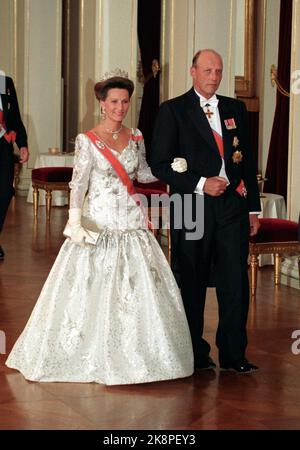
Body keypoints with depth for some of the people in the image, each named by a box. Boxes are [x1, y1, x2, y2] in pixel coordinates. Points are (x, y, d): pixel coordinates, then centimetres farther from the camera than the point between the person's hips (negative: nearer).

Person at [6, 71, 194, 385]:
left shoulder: (135, 136, 8)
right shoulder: (87, 141, -5)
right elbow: (78, 184, -8)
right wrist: (75, 222, -18)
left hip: (131, 221, 4)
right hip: (98, 222, -4)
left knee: (138, 286, 2)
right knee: (94, 286, -1)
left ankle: (133, 355, 12)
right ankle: (94, 356, 11)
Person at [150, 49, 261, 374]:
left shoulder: (235, 109, 13)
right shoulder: (173, 110, 0)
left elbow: (247, 161, 15)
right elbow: (159, 164, -6)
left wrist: (253, 208, 11)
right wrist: (200, 184, -14)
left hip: (233, 206, 3)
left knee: (235, 282, 1)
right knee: (191, 283, 6)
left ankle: (234, 355, 11)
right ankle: (194, 354, 19)